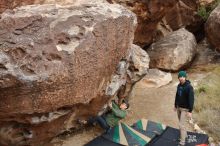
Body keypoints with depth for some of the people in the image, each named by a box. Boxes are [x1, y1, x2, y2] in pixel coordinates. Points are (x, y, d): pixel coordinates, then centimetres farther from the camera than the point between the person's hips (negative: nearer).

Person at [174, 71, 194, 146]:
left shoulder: (189, 87, -26)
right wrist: (175, 106, 18)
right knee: (181, 123, 22)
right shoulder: (179, 85, -1)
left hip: (185, 109, -7)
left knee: (181, 125, -6)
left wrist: (190, 111, -26)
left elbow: (191, 99, -26)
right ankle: (184, 135, 44)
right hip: (179, 107, 7)